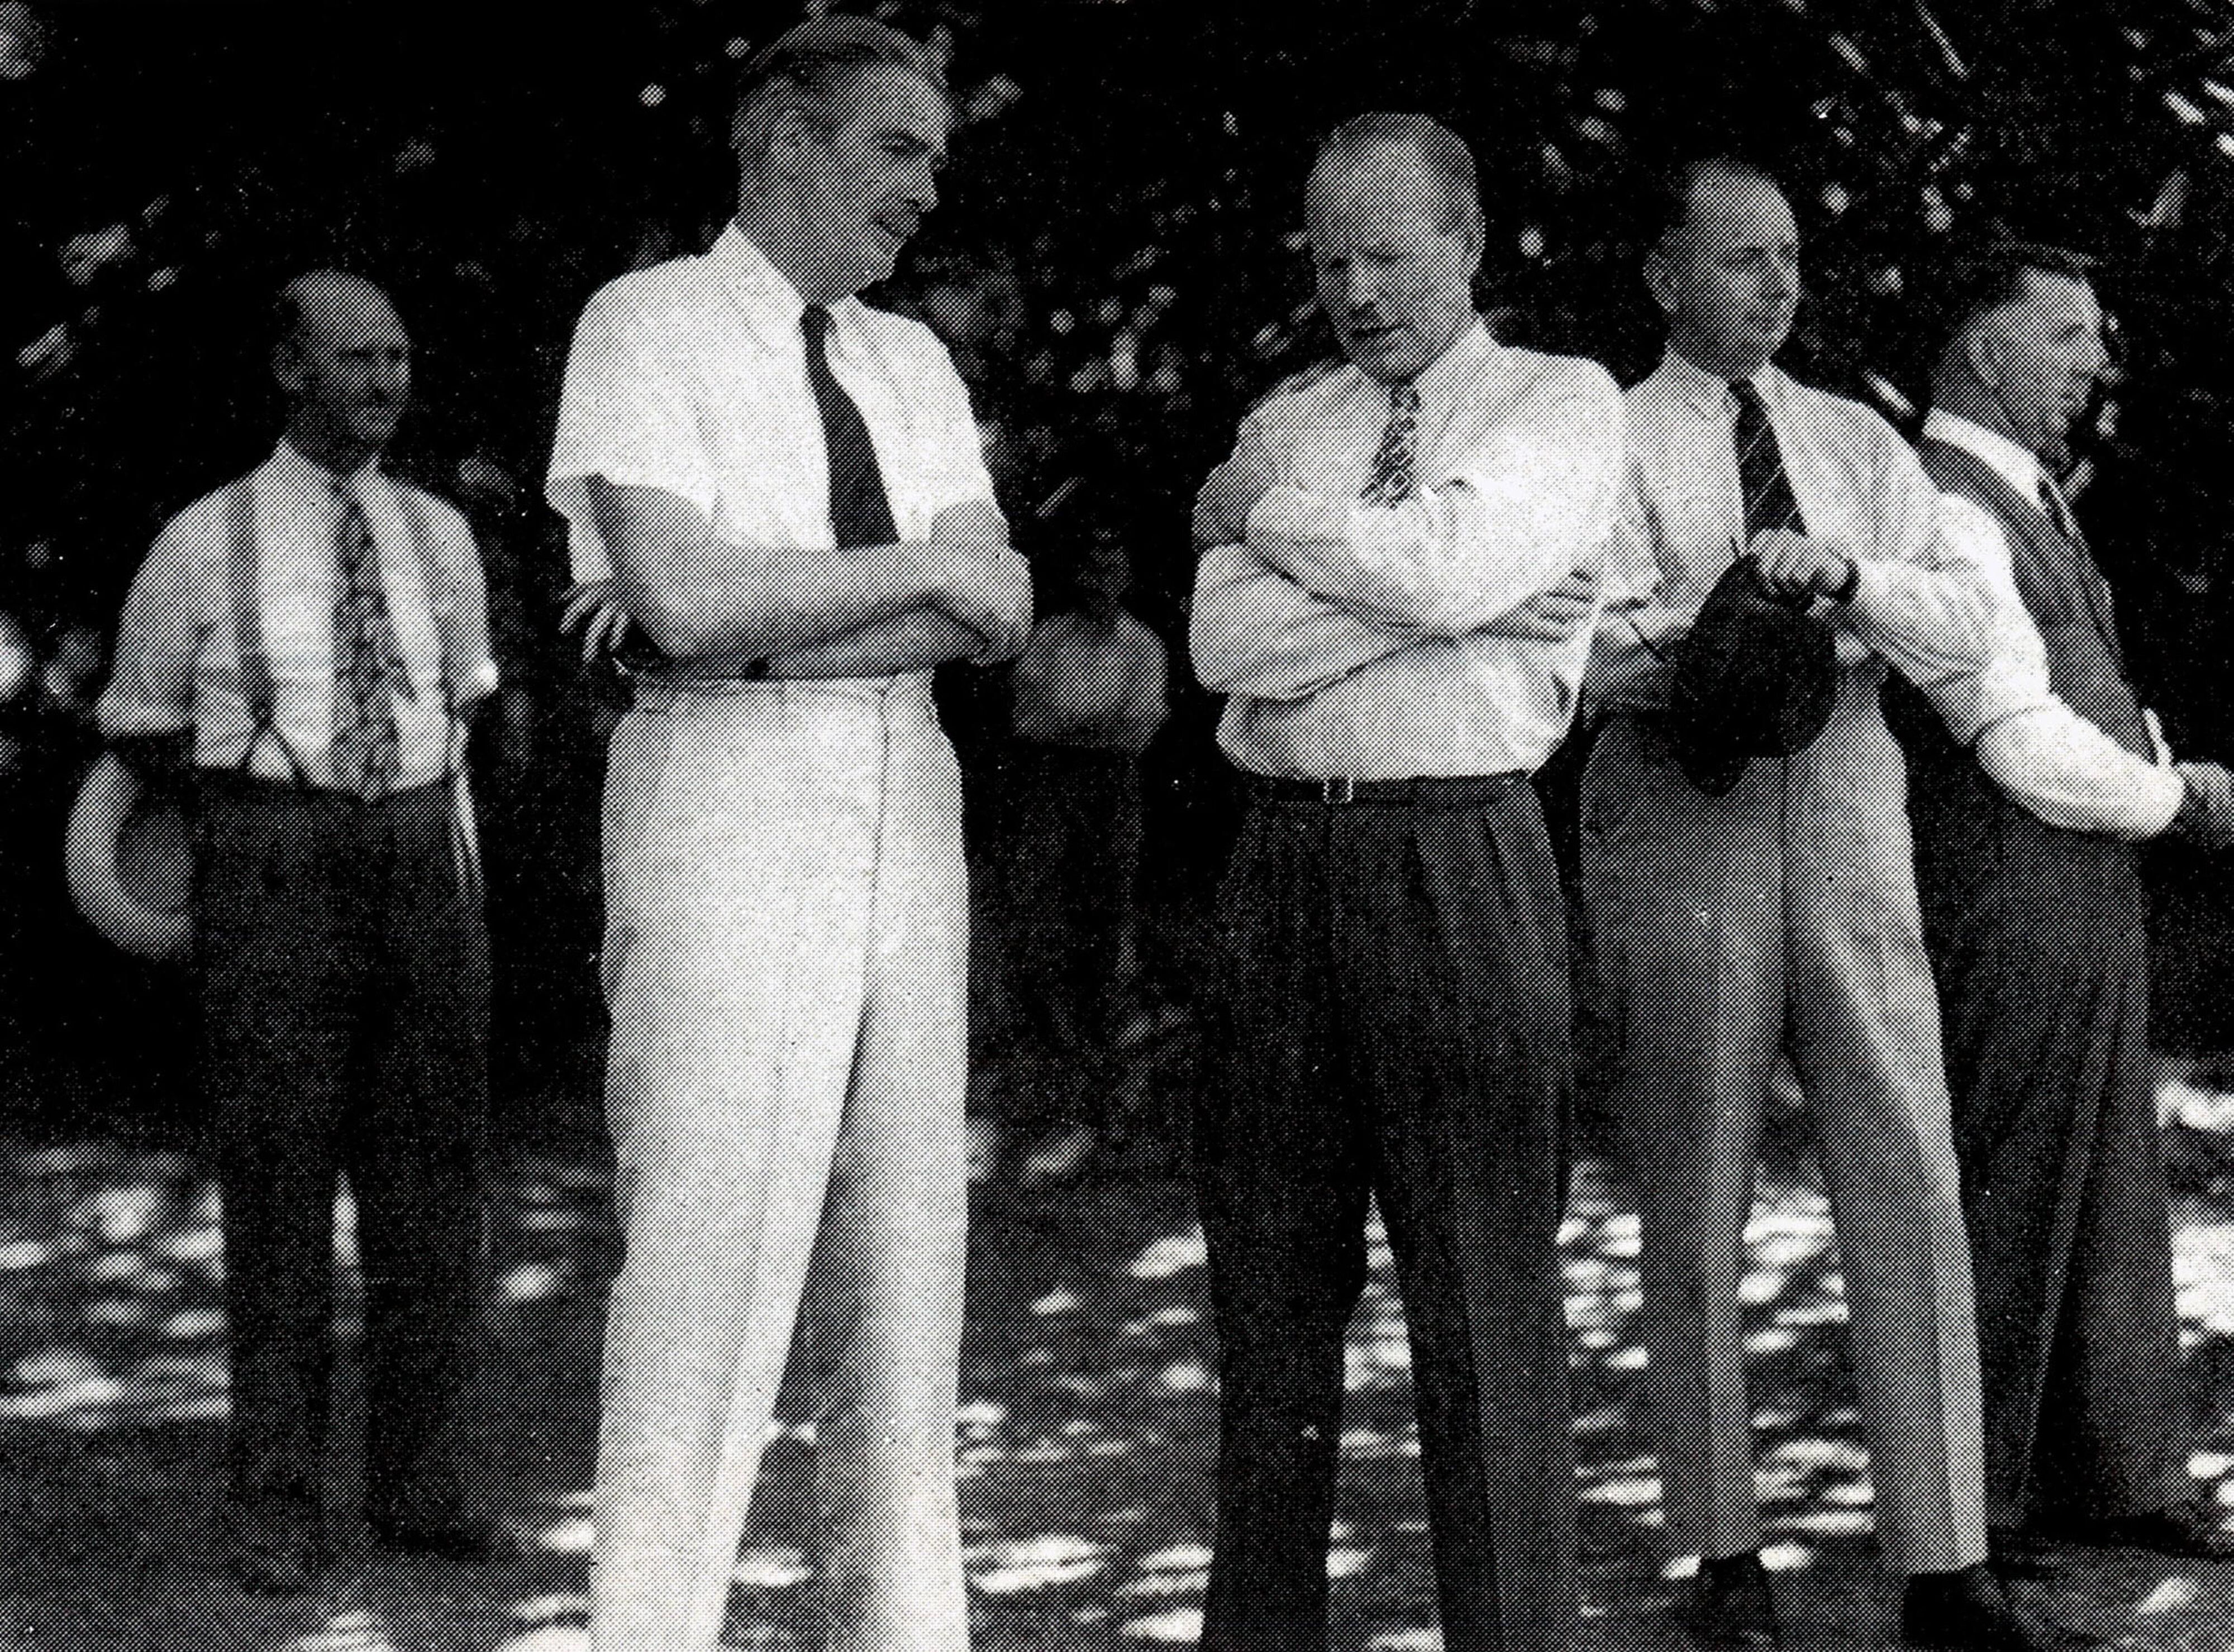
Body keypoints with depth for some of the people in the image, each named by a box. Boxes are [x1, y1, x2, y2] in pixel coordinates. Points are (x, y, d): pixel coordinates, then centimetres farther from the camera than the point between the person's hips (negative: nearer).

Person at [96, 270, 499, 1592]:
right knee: (279, 1194, -3)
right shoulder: (205, 548, -2)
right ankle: (277, 1507, 4)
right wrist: (272, 802, 6)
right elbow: (142, 732, 11)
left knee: (432, 1187, 4)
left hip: (425, 873, 4)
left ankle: (422, 1487, 13)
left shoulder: (439, 536, 9)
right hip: (272, 883, -4)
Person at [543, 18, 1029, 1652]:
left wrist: (763, 614, -10)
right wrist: (928, 568, -6)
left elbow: (1001, 614, 3)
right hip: (728, 801, -6)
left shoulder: (913, 361, 17)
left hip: (906, 804, 6)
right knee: (710, 1266, -9)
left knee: (904, 1271, 7)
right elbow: (687, 604, -16)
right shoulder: (651, 324, -1)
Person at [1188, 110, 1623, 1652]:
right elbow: (1225, 642, -1)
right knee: (1272, 1283, 8)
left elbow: (1451, 564, -15)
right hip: (1284, 854, 5)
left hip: (1459, 854, -4)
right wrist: (1428, 602, -10)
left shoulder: (1567, 402, 4)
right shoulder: (1286, 425, 16)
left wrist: (1265, 510, -1)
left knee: (1487, 1283, -3)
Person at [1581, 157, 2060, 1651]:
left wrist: (1845, 578, -14)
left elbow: (1969, 624, 4)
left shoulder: (1859, 444, 17)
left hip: (1847, 807, 3)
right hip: (1682, 813, -3)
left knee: (1910, 1178, -3)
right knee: (1697, 1199, 3)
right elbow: (1596, 645, -9)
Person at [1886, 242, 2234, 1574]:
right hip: (2013, 902, -10)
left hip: (2097, 895, 10)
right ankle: (1972, 1508, 8)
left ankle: (2118, 1474, 25)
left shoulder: (2029, 498, 17)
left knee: (2115, 1196, 15)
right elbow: (2020, 740, -20)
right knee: (2006, 1206, -2)